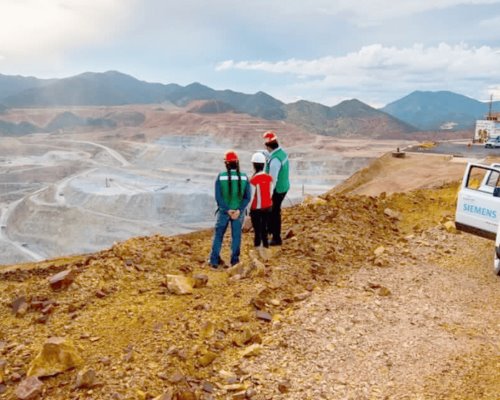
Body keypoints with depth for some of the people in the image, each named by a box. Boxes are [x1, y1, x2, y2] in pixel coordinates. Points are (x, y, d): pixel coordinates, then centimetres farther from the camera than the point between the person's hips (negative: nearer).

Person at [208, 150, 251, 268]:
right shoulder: (244, 177, -8)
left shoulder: (220, 177, -12)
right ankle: (235, 261, 19)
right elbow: (247, 197, -12)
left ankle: (214, 261, 17)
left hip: (224, 211, -1)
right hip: (238, 211, 1)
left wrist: (228, 210, -14)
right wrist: (238, 210, -17)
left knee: (218, 235, 14)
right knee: (236, 236, 13)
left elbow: (218, 197, -16)